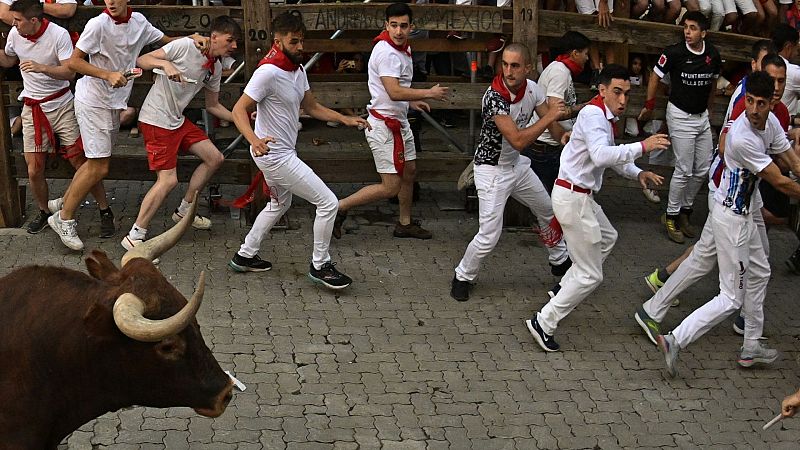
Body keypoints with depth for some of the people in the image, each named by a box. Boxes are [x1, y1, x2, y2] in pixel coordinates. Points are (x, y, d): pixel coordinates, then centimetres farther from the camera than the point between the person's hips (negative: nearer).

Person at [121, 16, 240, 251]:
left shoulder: (215, 67, 7)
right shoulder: (185, 46, -17)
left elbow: (213, 106, 17)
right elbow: (142, 60, -16)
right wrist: (165, 64, -35)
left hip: (177, 120, 9)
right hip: (155, 120, -9)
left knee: (214, 158, 9)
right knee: (168, 180, -14)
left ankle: (184, 210, 25)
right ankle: (134, 237, -5)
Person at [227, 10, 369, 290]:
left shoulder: (298, 70, 5)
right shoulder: (269, 72, -24)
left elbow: (311, 107, 15)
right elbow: (239, 110, -25)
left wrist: (345, 119, 3)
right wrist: (254, 140, -42)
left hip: (283, 153, 10)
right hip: (274, 155, -10)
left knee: (279, 205, 31)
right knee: (328, 203, -8)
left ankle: (245, 256, 41)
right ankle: (320, 266, 7)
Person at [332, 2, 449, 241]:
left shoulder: (404, 48, 10)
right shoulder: (387, 52, -23)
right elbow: (394, 92, -32)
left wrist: (411, 101, 12)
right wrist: (429, 93, -25)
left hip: (399, 121, 10)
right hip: (384, 125, -10)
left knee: (409, 171, 21)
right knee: (391, 187, -9)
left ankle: (405, 223, 36)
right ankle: (339, 207, 0)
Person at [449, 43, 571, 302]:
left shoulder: (532, 89, -9)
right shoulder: (494, 97, -30)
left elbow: (552, 123, 3)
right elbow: (518, 140, -33)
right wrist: (549, 116, -28)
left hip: (517, 165, 8)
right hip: (492, 170, -8)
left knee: (549, 212, 22)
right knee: (489, 236, -12)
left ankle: (560, 261, 46)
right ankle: (462, 277, 12)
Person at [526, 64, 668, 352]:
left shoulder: (606, 116, 11)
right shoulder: (594, 114, -21)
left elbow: (611, 157, 21)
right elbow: (601, 156, -37)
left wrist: (638, 173, 5)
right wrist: (642, 147, -37)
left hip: (581, 196, 11)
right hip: (573, 198, -11)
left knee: (607, 238, 36)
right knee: (591, 275, -5)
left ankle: (564, 288, 44)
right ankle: (544, 323, 1)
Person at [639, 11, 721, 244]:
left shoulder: (713, 54, -3)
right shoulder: (674, 53, -17)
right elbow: (655, 77, -4)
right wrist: (649, 107, 0)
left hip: (702, 116, 6)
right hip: (680, 116, -5)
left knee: (702, 170, 9)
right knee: (684, 171, -7)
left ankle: (685, 210, 25)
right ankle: (671, 216, 7)